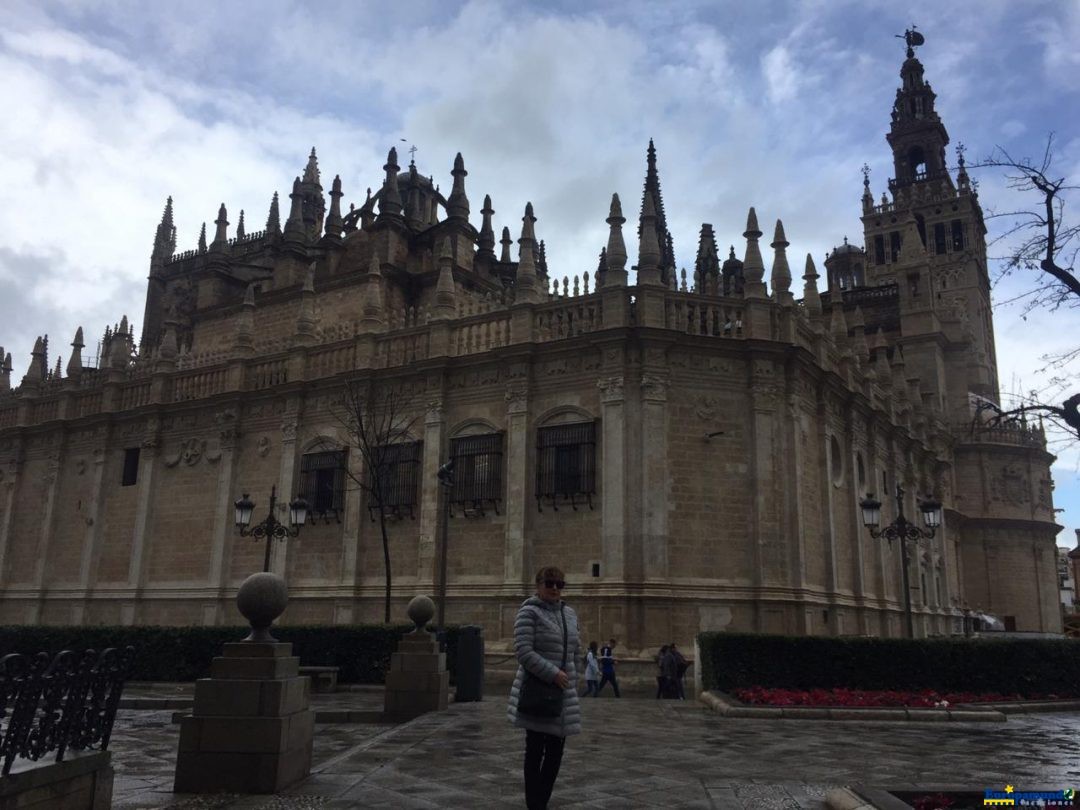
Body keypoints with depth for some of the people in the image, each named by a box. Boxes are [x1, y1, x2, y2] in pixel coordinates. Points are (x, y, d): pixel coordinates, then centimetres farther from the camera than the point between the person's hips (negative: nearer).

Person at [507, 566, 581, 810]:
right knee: (535, 750, 2)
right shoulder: (529, 612, -10)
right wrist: (553, 674, -20)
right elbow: (524, 652, -19)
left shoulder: (569, 613, 11)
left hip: (562, 694, 6)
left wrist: (573, 682, 13)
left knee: (555, 751, 10)